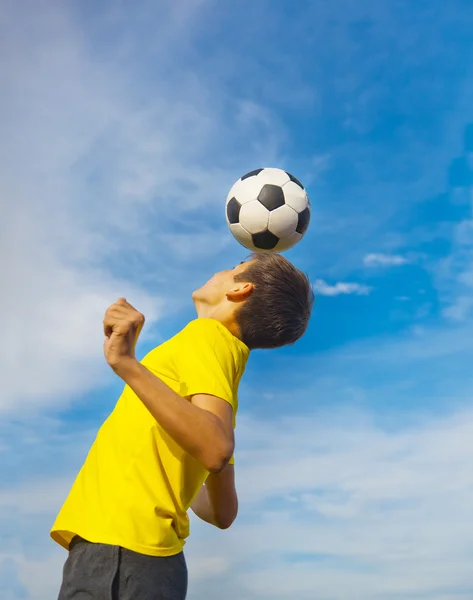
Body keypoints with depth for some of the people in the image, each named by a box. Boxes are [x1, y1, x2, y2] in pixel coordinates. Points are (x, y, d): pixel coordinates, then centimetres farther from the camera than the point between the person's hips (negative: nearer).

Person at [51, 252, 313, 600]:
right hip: (151, 558, 9)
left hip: (116, 550, -9)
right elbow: (223, 513, 20)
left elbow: (216, 449, -27)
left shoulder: (208, 334, -8)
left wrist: (127, 364, -31)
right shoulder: (225, 372, 15)